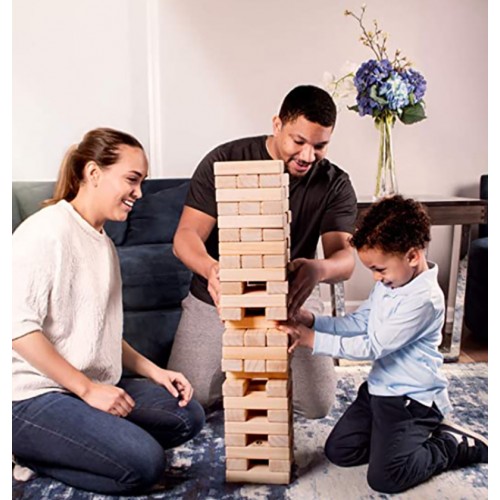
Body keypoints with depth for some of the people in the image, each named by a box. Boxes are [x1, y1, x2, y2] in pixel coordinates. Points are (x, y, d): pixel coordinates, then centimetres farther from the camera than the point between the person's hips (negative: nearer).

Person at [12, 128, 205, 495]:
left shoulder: (104, 243, 12)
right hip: (32, 396, -9)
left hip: (92, 387, 9)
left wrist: (154, 371, 4)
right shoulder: (47, 231, -14)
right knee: (145, 463, -21)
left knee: (188, 416, 0)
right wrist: (87, 389, -18)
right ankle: (30, 452, 0)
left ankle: (49, 447, 2)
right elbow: (19, 327, -21)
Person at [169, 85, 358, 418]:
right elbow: (186, 236, -18)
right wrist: (211, 268, -42)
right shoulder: (225, 161, -13)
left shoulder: (335, 185, -6)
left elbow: (345, 256, -17)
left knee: (319, 405, -5)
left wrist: (319, 269, -44)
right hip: (216, 303, -1)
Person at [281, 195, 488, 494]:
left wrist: (314, 340, -26)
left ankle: (457, 445, 12)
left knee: (384, 478, -9)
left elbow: (373, 346, -26)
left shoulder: (424, 299, -27)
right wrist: (313, 321, -10)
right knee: (338, 452, 10)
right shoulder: (388, 284, 1)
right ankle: (418, 434, 22)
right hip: (380, 388, 9)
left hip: (413, 398, -9)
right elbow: (359, 322, 5)